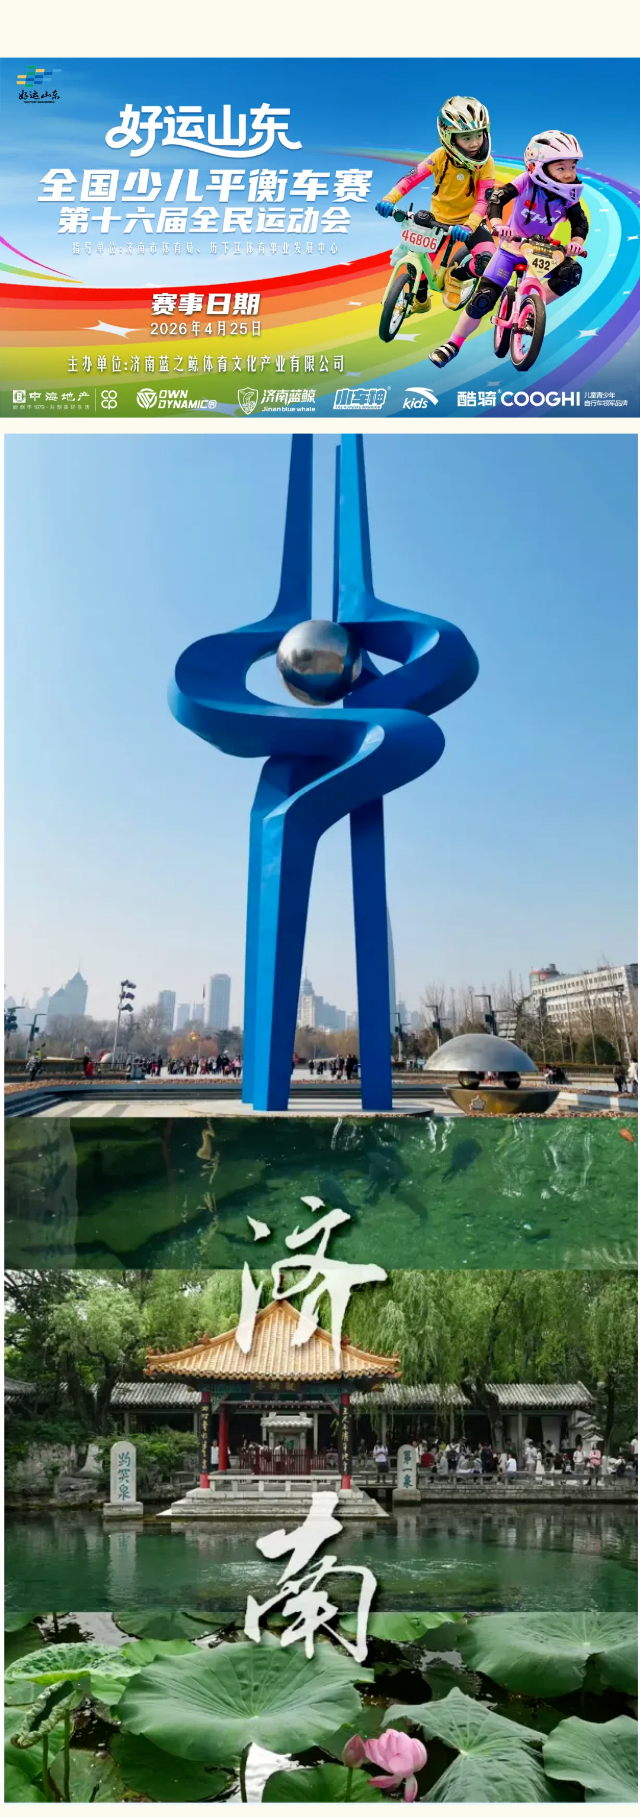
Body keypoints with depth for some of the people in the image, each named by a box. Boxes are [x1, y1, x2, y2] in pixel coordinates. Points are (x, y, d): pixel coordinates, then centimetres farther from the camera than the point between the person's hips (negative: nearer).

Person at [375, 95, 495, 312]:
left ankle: (455, 274, 7)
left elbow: (483, 200, -26)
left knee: (486, 261, -26)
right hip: (438, 218, 2)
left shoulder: (486, 163, -20)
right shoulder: (441, 156, -17)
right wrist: (389, 200, -37)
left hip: (469, 221, -2)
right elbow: (412, 177, -21)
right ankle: (420, 298, 23)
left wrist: (468, 227, -44)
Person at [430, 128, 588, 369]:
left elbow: (580, 222, -16)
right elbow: (496, 199, -31)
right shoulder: (527, 182, -22)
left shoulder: (569, 198, -14)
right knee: (483, 298, -14)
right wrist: (497, 224, -50)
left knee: (571, 272, -25)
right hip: (512, 246, -2)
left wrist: (576, 242, -39)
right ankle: (453, 344, 4)